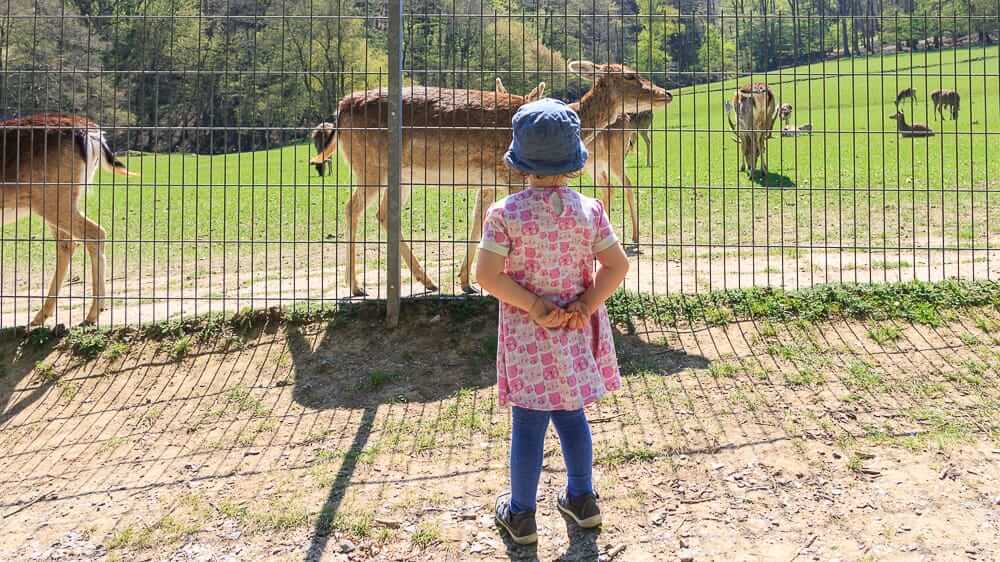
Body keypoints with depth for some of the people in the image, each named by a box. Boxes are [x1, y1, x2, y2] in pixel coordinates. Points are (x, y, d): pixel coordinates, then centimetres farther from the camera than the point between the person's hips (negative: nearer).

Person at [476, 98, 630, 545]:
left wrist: (532, 305, -11)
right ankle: (582, 499, 33)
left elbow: (487, 276, -17)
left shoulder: (505, 214, -13)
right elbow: (617, 266, -5)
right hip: (576, 332, 3)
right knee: (571, 414, 20)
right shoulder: (589, 210, -5)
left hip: (528, 334, -3)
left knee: (528, 423, 8)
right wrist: (584, 305, -8)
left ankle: (521, 514, 21)